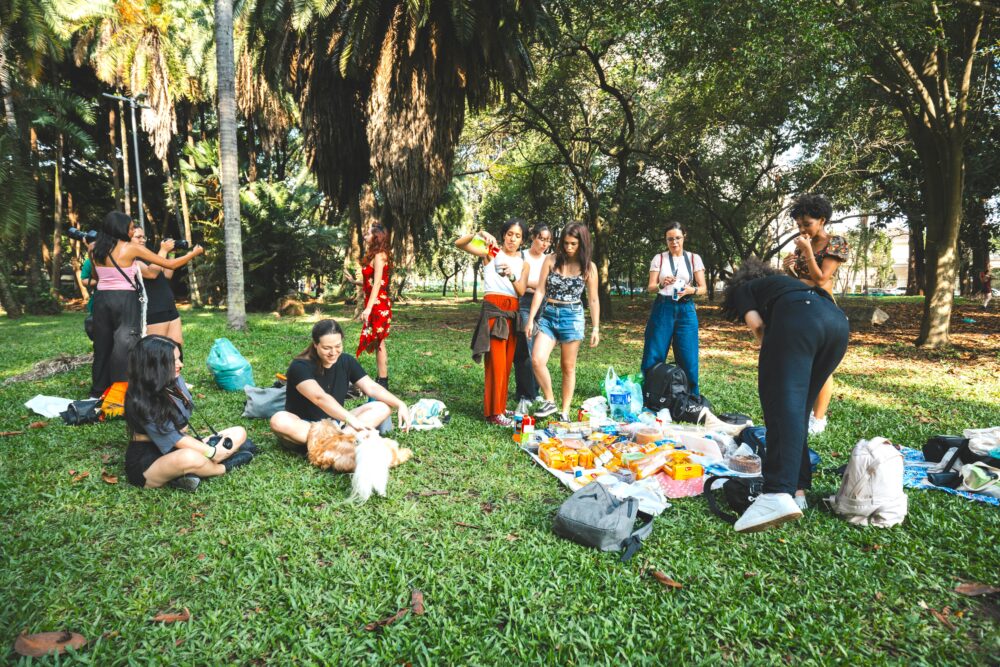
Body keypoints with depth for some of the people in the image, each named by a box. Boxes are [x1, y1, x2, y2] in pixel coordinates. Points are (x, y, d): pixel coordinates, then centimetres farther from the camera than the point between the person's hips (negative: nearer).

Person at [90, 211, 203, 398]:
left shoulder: (97, 249, 7)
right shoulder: (132, 248, -7)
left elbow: (95, 276, 22)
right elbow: (170, 264, -5)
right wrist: (194, 253, 7)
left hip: (101, 299, 6)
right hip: (124, 300, -5)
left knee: (103, 345, 15)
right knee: (125, 345, 0)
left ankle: (99, 390, 23)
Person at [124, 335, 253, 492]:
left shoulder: (175, 381, -1)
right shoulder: (141, 402, -21)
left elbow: (181, 430, 3)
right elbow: (172, 439, -21)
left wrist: (203, 446, -11)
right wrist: (212, 452, -18)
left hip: (175, 449, 8)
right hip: (145, 462, -8)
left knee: (239, 433, 0)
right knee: (189, 458, -41)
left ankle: (188, 473, -17)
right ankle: (225, 467, -8)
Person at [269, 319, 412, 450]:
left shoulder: (346, 362, -2)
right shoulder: (300, 366, -19)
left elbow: (372, 388, -5)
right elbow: (320, 398, -35)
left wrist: (400, 404, -21)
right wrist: (351, 419, -47)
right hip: (303, 425, -4)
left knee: (383, 407, -13)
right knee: (279, 421, -38)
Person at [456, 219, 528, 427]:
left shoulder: (523, 263, 15)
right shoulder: (491, 252, 2)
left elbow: (521, 291, 0)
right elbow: (459, 244, -8)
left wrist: (512, 275, -18)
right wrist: (479, 234, -23)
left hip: (512, 312, 6)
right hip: (493, 309, -6)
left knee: (507, 363, 9)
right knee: (497, 362, -10)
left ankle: (499, 406, 20)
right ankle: (494, 412, -3)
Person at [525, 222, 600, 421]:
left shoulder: (589, 268, -1)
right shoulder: (551, 260, 0)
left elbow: (593, 300, 4)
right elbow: (540, 291, 0)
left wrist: (595, 328, 2)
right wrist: (530, 318, -3)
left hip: (572, 317, -1)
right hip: (548, 315, 1)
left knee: (568, 367, 6)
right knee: (537, 360, -13)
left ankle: (565, 412, 17)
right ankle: (549, 401, 6)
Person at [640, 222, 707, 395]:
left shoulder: (694, 258, 6)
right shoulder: (659, 259, 5)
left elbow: (703, 288, 3)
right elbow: (650, 288, 0)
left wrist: (691, 290, -19)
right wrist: (661, 285, -22)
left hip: (686, 310, 0)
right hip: (662, 309, 0)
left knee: (687, 358, 0)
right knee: (653, 356, -1)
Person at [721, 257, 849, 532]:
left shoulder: (743, 289, 27)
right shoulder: (784, 281, 44)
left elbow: (756, 324, 7)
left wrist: (771, 353, 22)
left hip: (798, 319, -7)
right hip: (837, 321, 7)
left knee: (783, 404, -17)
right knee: (799, 408, 13)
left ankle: (778, 495, -34)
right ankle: (797, 490, 8)